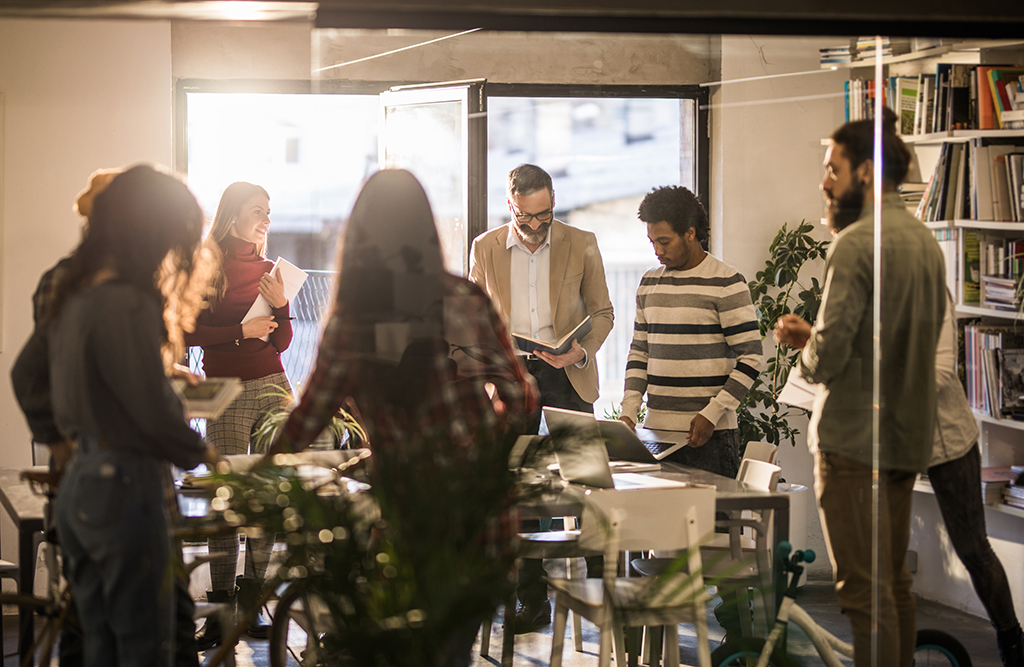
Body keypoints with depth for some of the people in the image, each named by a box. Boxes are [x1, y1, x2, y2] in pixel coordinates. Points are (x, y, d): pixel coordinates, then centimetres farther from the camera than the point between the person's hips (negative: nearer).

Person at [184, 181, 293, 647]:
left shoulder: (268, 270, 14)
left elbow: (281, 343, 14)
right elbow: (186, 331, -7)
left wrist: (280, 305, -4)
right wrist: (242, 331, -10)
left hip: (273, 388, 5)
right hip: (227, 394, -5)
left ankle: (252, 603, 8)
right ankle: (219, 612, -3)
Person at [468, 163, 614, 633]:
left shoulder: (581, 244, 1)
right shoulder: (485, 248, 5)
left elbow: (602, 311, 6)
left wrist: (582, 352, -13)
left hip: (567, 376, -1)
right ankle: (533, 600, 8)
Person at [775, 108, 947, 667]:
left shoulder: (855, 244, -15)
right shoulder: (926, 242, 12)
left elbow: (828, 357, -21)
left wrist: (805, 347, 3)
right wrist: (815, 335, 14)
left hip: (854, 438, -9)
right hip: (909, 435, 9)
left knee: (865, 590, -6)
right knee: (895, 584, 15)